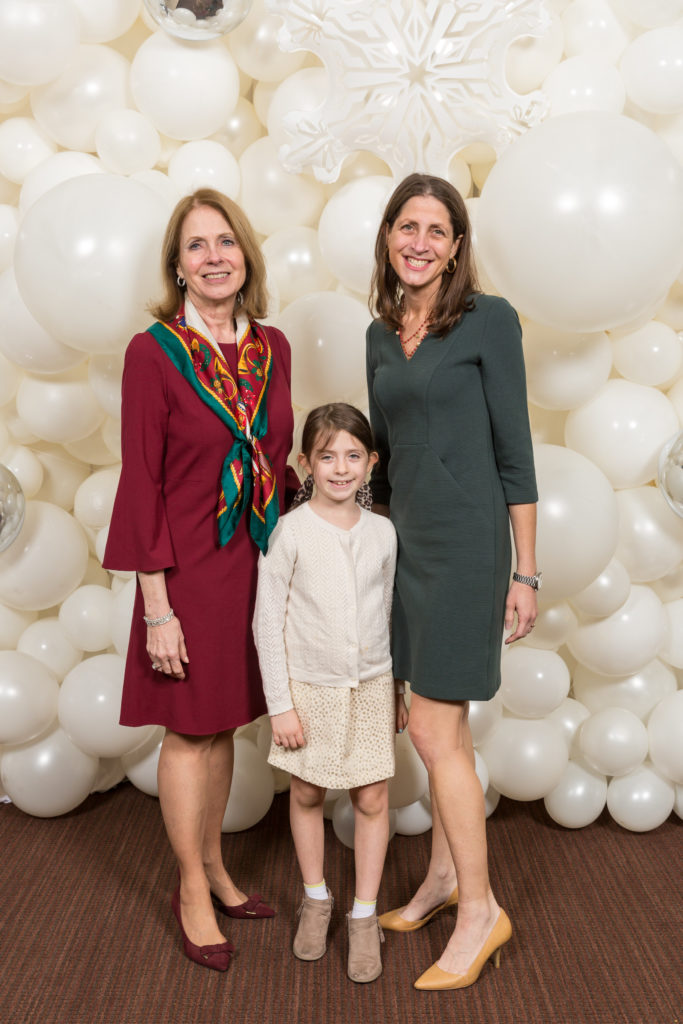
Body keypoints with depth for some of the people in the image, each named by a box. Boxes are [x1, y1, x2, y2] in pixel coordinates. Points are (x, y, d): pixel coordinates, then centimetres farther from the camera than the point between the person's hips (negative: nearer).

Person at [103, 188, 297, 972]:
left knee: (224, 723, 17)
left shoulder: (271, 348, 4)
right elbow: (141, 483, -12)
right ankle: (193, 892, 26)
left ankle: (213, 866, 35)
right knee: (189, 730, 7)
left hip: (257, 562, 5)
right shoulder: (152, 353, -11)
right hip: (190, 568, -5)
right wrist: (157, 605, -14)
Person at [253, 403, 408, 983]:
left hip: (371, 684, 2)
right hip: (309, 685, -1)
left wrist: (397, 689, 10)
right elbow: (268, 620, -9)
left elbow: (389, 614, 7)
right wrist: (280, 703, -10)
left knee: (373, 798, 5)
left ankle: (365, 915, 21)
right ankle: (316, 898, 35)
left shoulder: (382, 533, -3)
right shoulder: (291, 532, -12)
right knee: (307, 794, 13)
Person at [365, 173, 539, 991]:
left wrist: (525, 573, -8)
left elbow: (513, 449, -8)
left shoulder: (488, 320, -6)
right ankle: (443, 876, 31)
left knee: (434, 731, -5)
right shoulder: (381, 334, 11)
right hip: (405, 544, 6)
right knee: (441, 727, 14)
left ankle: (480, 910, 11)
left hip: (466, 545, -6)